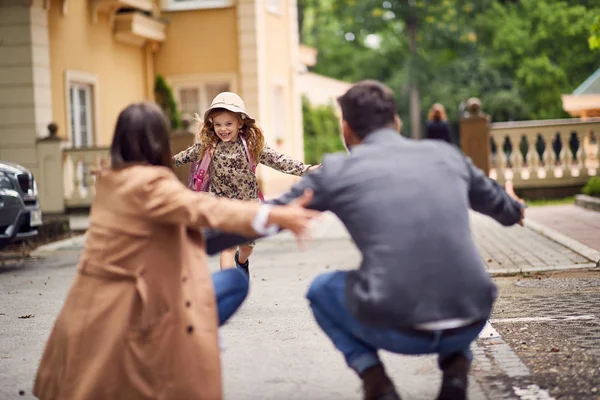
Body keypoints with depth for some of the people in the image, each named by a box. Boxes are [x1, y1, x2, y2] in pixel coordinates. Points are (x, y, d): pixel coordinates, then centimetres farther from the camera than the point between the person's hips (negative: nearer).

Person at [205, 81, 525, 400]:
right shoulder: (446, 155, 15)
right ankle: (456, 366, 14)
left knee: (321, 289, 28)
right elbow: (492, 198, 35)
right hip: (472, 323, 3)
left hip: (397, 330, -3)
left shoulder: (337, 171, 6)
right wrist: (514, 212, 60)